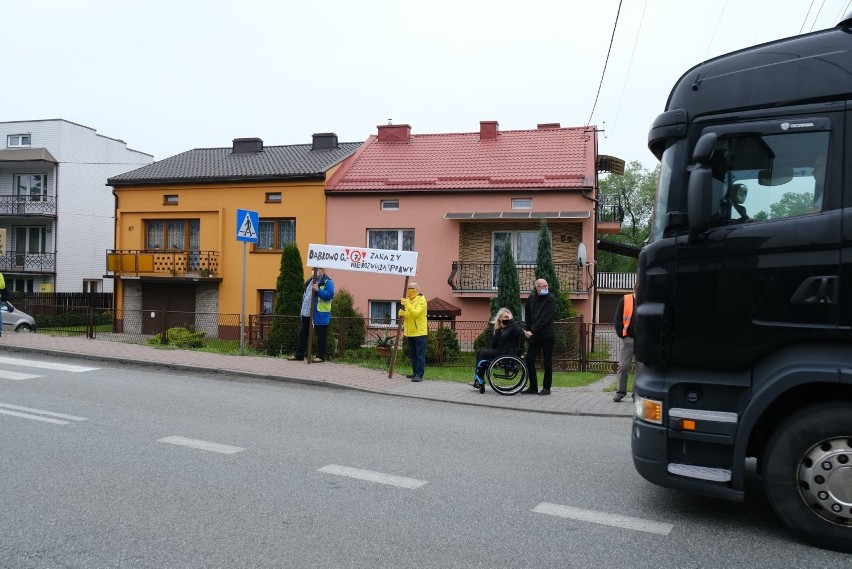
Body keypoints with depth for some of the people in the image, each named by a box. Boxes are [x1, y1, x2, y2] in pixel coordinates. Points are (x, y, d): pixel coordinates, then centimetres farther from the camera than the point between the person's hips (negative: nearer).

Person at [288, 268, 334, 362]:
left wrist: (318, 290, -28)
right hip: (307, 313, 8)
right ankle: (299, 355, 19)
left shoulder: (327, 282, -7)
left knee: (321, 336, 1)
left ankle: (321, 356, 8)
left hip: (320, 314, -8)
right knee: (302, 334, 11)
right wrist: (303, 308, 20)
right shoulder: (310, 281, 17)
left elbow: (330, 295, -20)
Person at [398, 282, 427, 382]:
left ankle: (419, 375, -8)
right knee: (412, 354, 13)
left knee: (420, 354, -7)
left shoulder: (421, 300, -9)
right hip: (410, 332, 8)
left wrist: (407, 305, -24)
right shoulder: (408, 300, 16)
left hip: (419, 332, -8)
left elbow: (416, 313, -22)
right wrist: (401, 313, -3)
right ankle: (415, 373, 21)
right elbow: (405, 315, 19)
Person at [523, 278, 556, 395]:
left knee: (547, 362, 2)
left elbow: (545, 318, -18)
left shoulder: (551, 299, -10)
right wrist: (528, 329, 7)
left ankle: (546, 388, 11)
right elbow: (528, 314, 20)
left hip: (547, 335, -5)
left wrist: (532, 331, -19)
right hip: (535, 335, 5)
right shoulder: (532, 298, 7)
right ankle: (533, 387, 15)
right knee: (529, 359, 5)